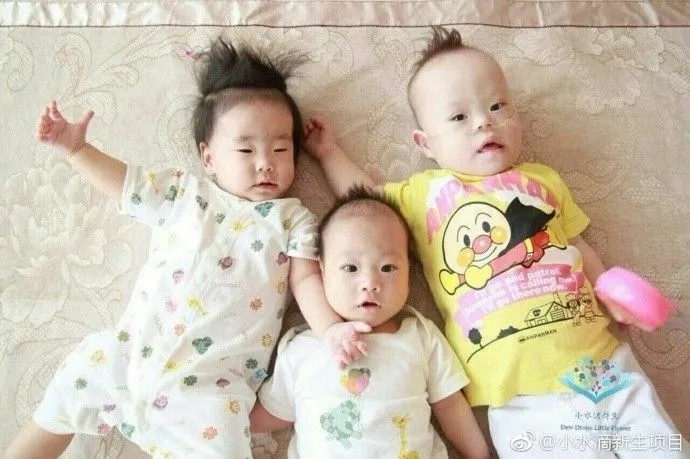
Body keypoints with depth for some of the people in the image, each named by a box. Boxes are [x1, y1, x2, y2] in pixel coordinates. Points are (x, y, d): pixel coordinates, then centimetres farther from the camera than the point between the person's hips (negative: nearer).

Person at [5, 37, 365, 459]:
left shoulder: (293, 218, 4)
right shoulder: (185, 192, 10)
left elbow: (306, 279, -3)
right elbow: (125, 182, 20)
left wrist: (331, 328, -19)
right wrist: (76, 148, 12)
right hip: (134, 351, 3)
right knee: (64, 399, 13)